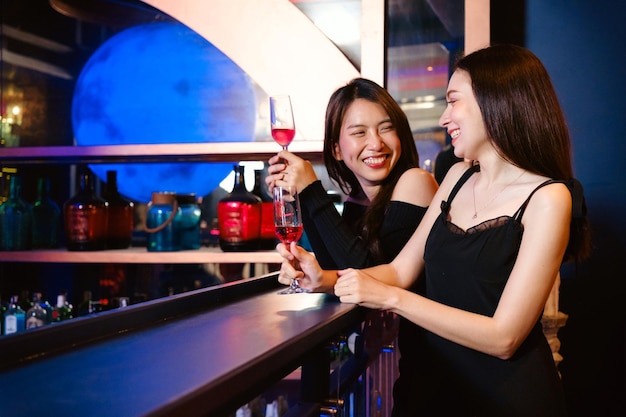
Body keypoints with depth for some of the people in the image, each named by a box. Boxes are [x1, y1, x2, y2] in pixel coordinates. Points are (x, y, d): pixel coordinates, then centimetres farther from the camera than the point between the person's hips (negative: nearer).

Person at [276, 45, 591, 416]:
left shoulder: (547, 198, -17)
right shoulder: (459, 177, 4)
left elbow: (504, 337, -21)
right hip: (438, 383, 6)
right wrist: (325, 279, -13)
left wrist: (390, 297, -23)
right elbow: (401, 270, 4)